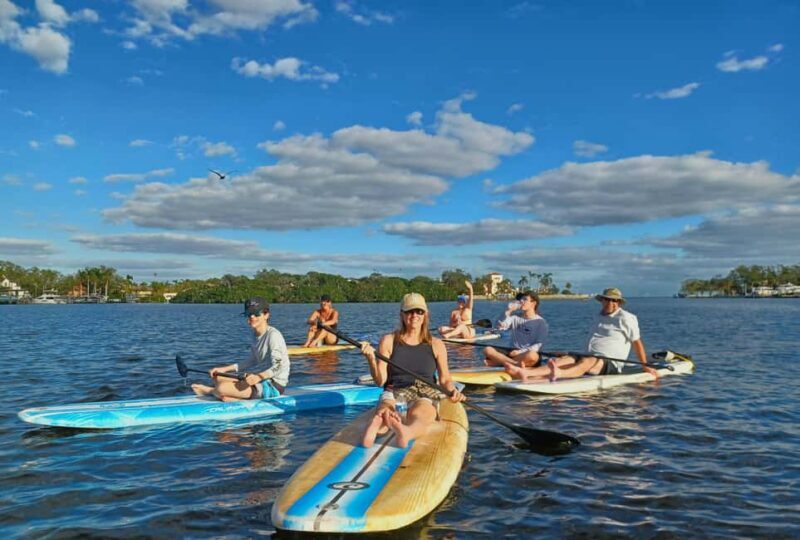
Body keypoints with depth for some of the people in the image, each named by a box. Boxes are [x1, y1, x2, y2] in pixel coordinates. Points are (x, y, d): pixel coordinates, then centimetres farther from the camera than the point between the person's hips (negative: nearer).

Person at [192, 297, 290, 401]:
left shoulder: (273, 335, -17)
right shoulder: (258, 336, 13)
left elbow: (278, 366, -23)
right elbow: (251, 362, 18)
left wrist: (259, 377, -36)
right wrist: (225, 369, 13)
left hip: (274, 386, -10)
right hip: (264, 380, 10)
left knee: (221, 389, -18)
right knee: (218, 378, 16)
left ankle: (211, 391, 14)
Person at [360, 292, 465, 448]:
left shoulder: (436, 345, 15)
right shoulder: (388, 341, 11)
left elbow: (445, 379, 16)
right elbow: (380, 381, 7)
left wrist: (453, 390, -8)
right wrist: (371, 358, -11)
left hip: (426, 396, 0)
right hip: (394, 393, 1)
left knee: (419, 415, -40)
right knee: (384, 412, -40)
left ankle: (406, 433, -74)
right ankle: (379, 424, -75)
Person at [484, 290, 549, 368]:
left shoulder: (540, 322, 3)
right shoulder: (515, 318, 18)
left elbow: (538, 345, -7)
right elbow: (500, 327, 3)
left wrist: (520, 352, -18)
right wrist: (509, 311, -1)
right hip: (512, 354, 4)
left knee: (532, 355, -41)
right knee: (488, 350, -22)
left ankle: (501, 362, -36)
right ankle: (515, 363, -39)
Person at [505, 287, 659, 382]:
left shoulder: (625, 318, 3)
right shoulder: (598, 317, 24)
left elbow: (637, 342, 1)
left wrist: (645, 366, -1)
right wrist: (581, 355, 25)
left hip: (610, 363, -6)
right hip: (590, 359, 6)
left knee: (587, 362, -38)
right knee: (565, 359, -23)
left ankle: (559, 374, -74)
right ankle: (526, 373, -49)